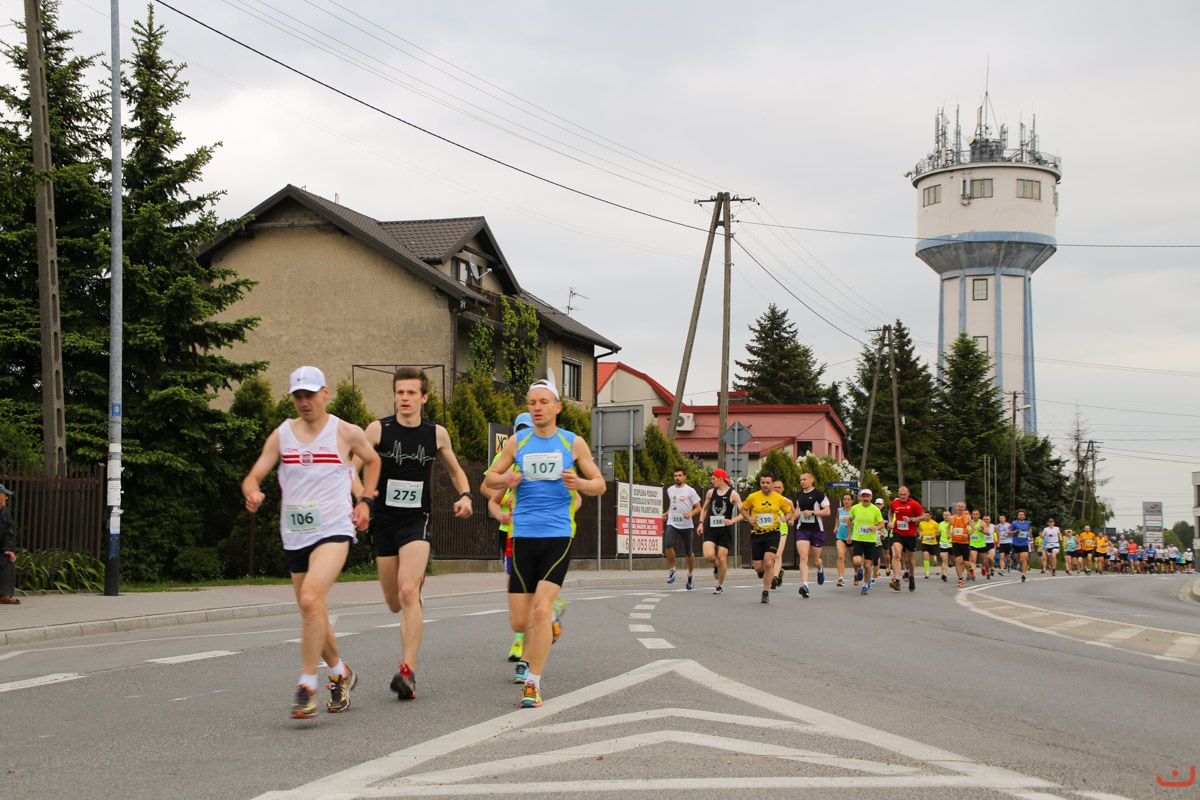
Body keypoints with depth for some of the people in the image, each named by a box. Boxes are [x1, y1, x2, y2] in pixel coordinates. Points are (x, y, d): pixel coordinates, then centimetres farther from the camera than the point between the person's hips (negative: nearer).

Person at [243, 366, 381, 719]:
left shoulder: (347, 433, 0)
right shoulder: (281, 435, 5)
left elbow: (372, 461, 19)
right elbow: (253, 477, 2)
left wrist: (365, 500, 8)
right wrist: (252, 492, -21)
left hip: (334, 531, -4)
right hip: (295, 536, 5)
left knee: (311, 600, -26)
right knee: (313, 613, 13)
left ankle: (307, 686, -20)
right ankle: (340, 674, 37)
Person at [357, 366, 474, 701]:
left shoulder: (436, 434, 2)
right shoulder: (378, 430, -3)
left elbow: (456, 471, 16)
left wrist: (465, 496, -3)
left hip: (417, 522, -1)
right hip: (383, 521, 1)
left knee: (408, 592, -21)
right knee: (395, 604, 10)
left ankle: (408, 672, -22)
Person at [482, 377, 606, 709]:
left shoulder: (573, 443, 4)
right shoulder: (517, 442, 8)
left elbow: (600, 484, 10)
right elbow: (488, 480, 12)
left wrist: (580, 483, -13)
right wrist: (506, 479, -11)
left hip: (558, 536, -2)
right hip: (523, 537, 2)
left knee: (541, 609, -17)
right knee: (519, 622, 1)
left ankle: (533, 684, -7)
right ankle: (549, 624, 37)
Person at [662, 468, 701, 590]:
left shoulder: (690, 491, -4)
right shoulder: (670, 490, 11)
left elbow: (698, 508, -3)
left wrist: (691, 513, -22)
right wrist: (667, 513, 14)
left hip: (686, 525, -2)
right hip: (672, 524, 2)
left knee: (688, 552, 6)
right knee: (668, 545, -23)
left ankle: (690, 575, 27)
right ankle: (672, 569, -5)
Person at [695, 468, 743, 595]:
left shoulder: (733, 494, -4)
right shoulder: (711, 492, 8)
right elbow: (704, 509, 22)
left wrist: (732, 521, -22)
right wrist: (701, 523, 10)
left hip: (725, 530, -3)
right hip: (710, 528, 3)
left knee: (722, 558, -2)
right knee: (708, 556, -16)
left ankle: (719, 586, 14)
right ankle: (716, 566, 21)